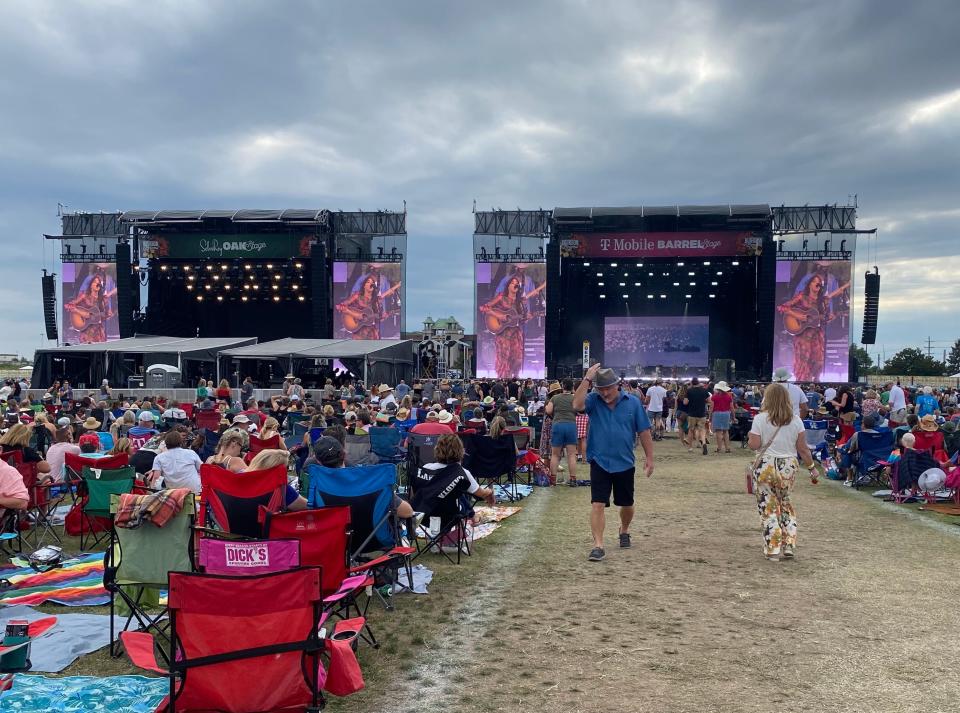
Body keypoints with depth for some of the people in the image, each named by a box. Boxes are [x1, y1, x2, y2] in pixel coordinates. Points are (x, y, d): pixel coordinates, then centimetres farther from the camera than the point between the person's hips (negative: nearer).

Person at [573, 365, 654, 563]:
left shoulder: (633, 403, -4)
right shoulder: (594, 401, -5)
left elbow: (644, 432, 1)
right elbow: (577, 405, -27)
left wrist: (649, 459, 2)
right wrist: (586, 379, -26)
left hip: (625, 463, 1)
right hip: (599, 463, -1)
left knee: (627, 504, 17)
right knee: (597, 504, -9)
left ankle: (624, 531, 45)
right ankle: (598, 546, -5)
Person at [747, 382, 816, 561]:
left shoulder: (760, 419, -9)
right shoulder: (796, 420, 0)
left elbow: (754, 445, -11)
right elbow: (803, 449, 1)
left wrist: (749, 438, 9)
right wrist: (811, 467, 11)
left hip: (766, 466, -3)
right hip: (789, 466, 3)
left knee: (768, 507, 7)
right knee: (785, 504, 22)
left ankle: (772, 550, 9)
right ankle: (789, 546, 18)